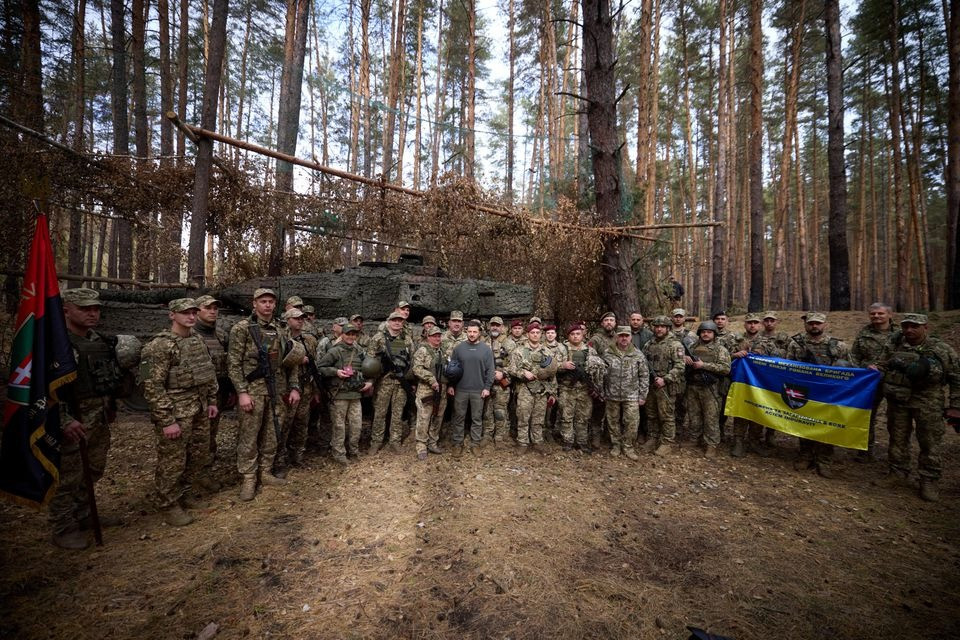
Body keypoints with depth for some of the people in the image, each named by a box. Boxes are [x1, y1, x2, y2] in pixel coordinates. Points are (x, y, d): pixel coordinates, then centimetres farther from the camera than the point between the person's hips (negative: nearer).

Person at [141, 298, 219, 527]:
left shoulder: (198, 339, 7)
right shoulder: (160, 345, -16)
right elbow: (153, 387, -18)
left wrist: (212, 401, 13)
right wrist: (167, 421, -19)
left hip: (200, 411, 7)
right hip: (175, 413, -7)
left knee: (200, 454, 18)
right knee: (172, 461, 6)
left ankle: (181, 490, 39)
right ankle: (169, 505, 25)